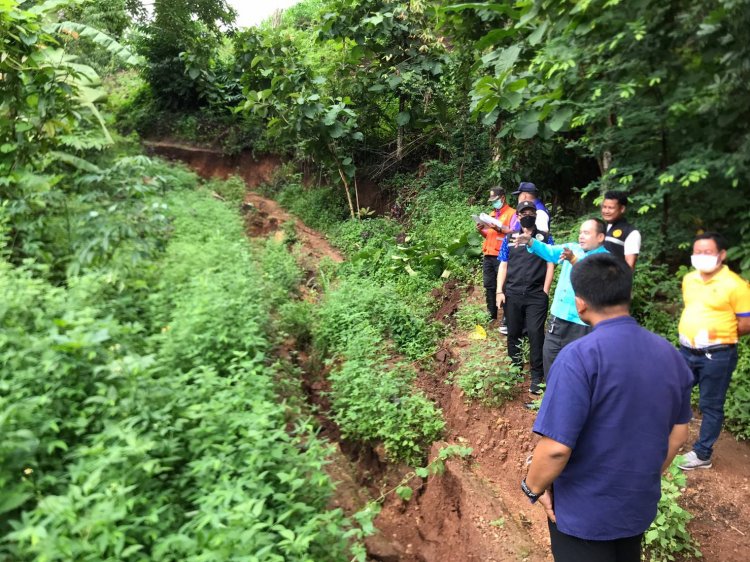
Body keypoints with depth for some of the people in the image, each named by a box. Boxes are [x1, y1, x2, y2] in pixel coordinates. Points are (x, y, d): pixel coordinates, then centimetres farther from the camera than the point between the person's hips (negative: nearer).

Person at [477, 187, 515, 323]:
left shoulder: (512, 213, -2)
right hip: (488, 255, 7)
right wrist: (481, 230, 7)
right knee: (489, 286, 9)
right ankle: (491, 314, 16)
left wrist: (499, 228, -21)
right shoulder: (492, 214, 22)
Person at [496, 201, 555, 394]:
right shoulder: (509, 238, 11)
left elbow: (550, 265, 3)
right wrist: (499, 291, 1)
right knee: (513, 333, 10)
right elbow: (503, 265, 9)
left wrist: (545, 292, -5)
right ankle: (515, 368, 27)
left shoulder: (545, 238, 6)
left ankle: (537, 376, 3)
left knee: (535, 333, -7)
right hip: (512, 294, 2)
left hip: (537, 295, -2)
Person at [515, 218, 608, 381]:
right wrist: (530, 242, -18)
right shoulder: (572, 248, 11)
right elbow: (550, 252, 0)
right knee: (550, 354, 16)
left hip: (582, 321, -6)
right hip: (559, 315, 6)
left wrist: (574, 260, -43)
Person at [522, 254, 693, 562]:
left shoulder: (580, 357, -27)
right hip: (640, 505, 6)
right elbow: (678, 434, 6)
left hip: (584, 512, -6)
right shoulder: (670, 354, -4)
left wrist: (534, 487, -10)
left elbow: (556, 447, -28)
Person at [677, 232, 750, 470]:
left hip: (717, 355, -6)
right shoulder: (688, 279, 7)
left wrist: (721, 333, -19)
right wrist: (687, 331, 10)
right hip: (686, 351, 6)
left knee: (710, 406, 7)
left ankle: (702, 454, 20)